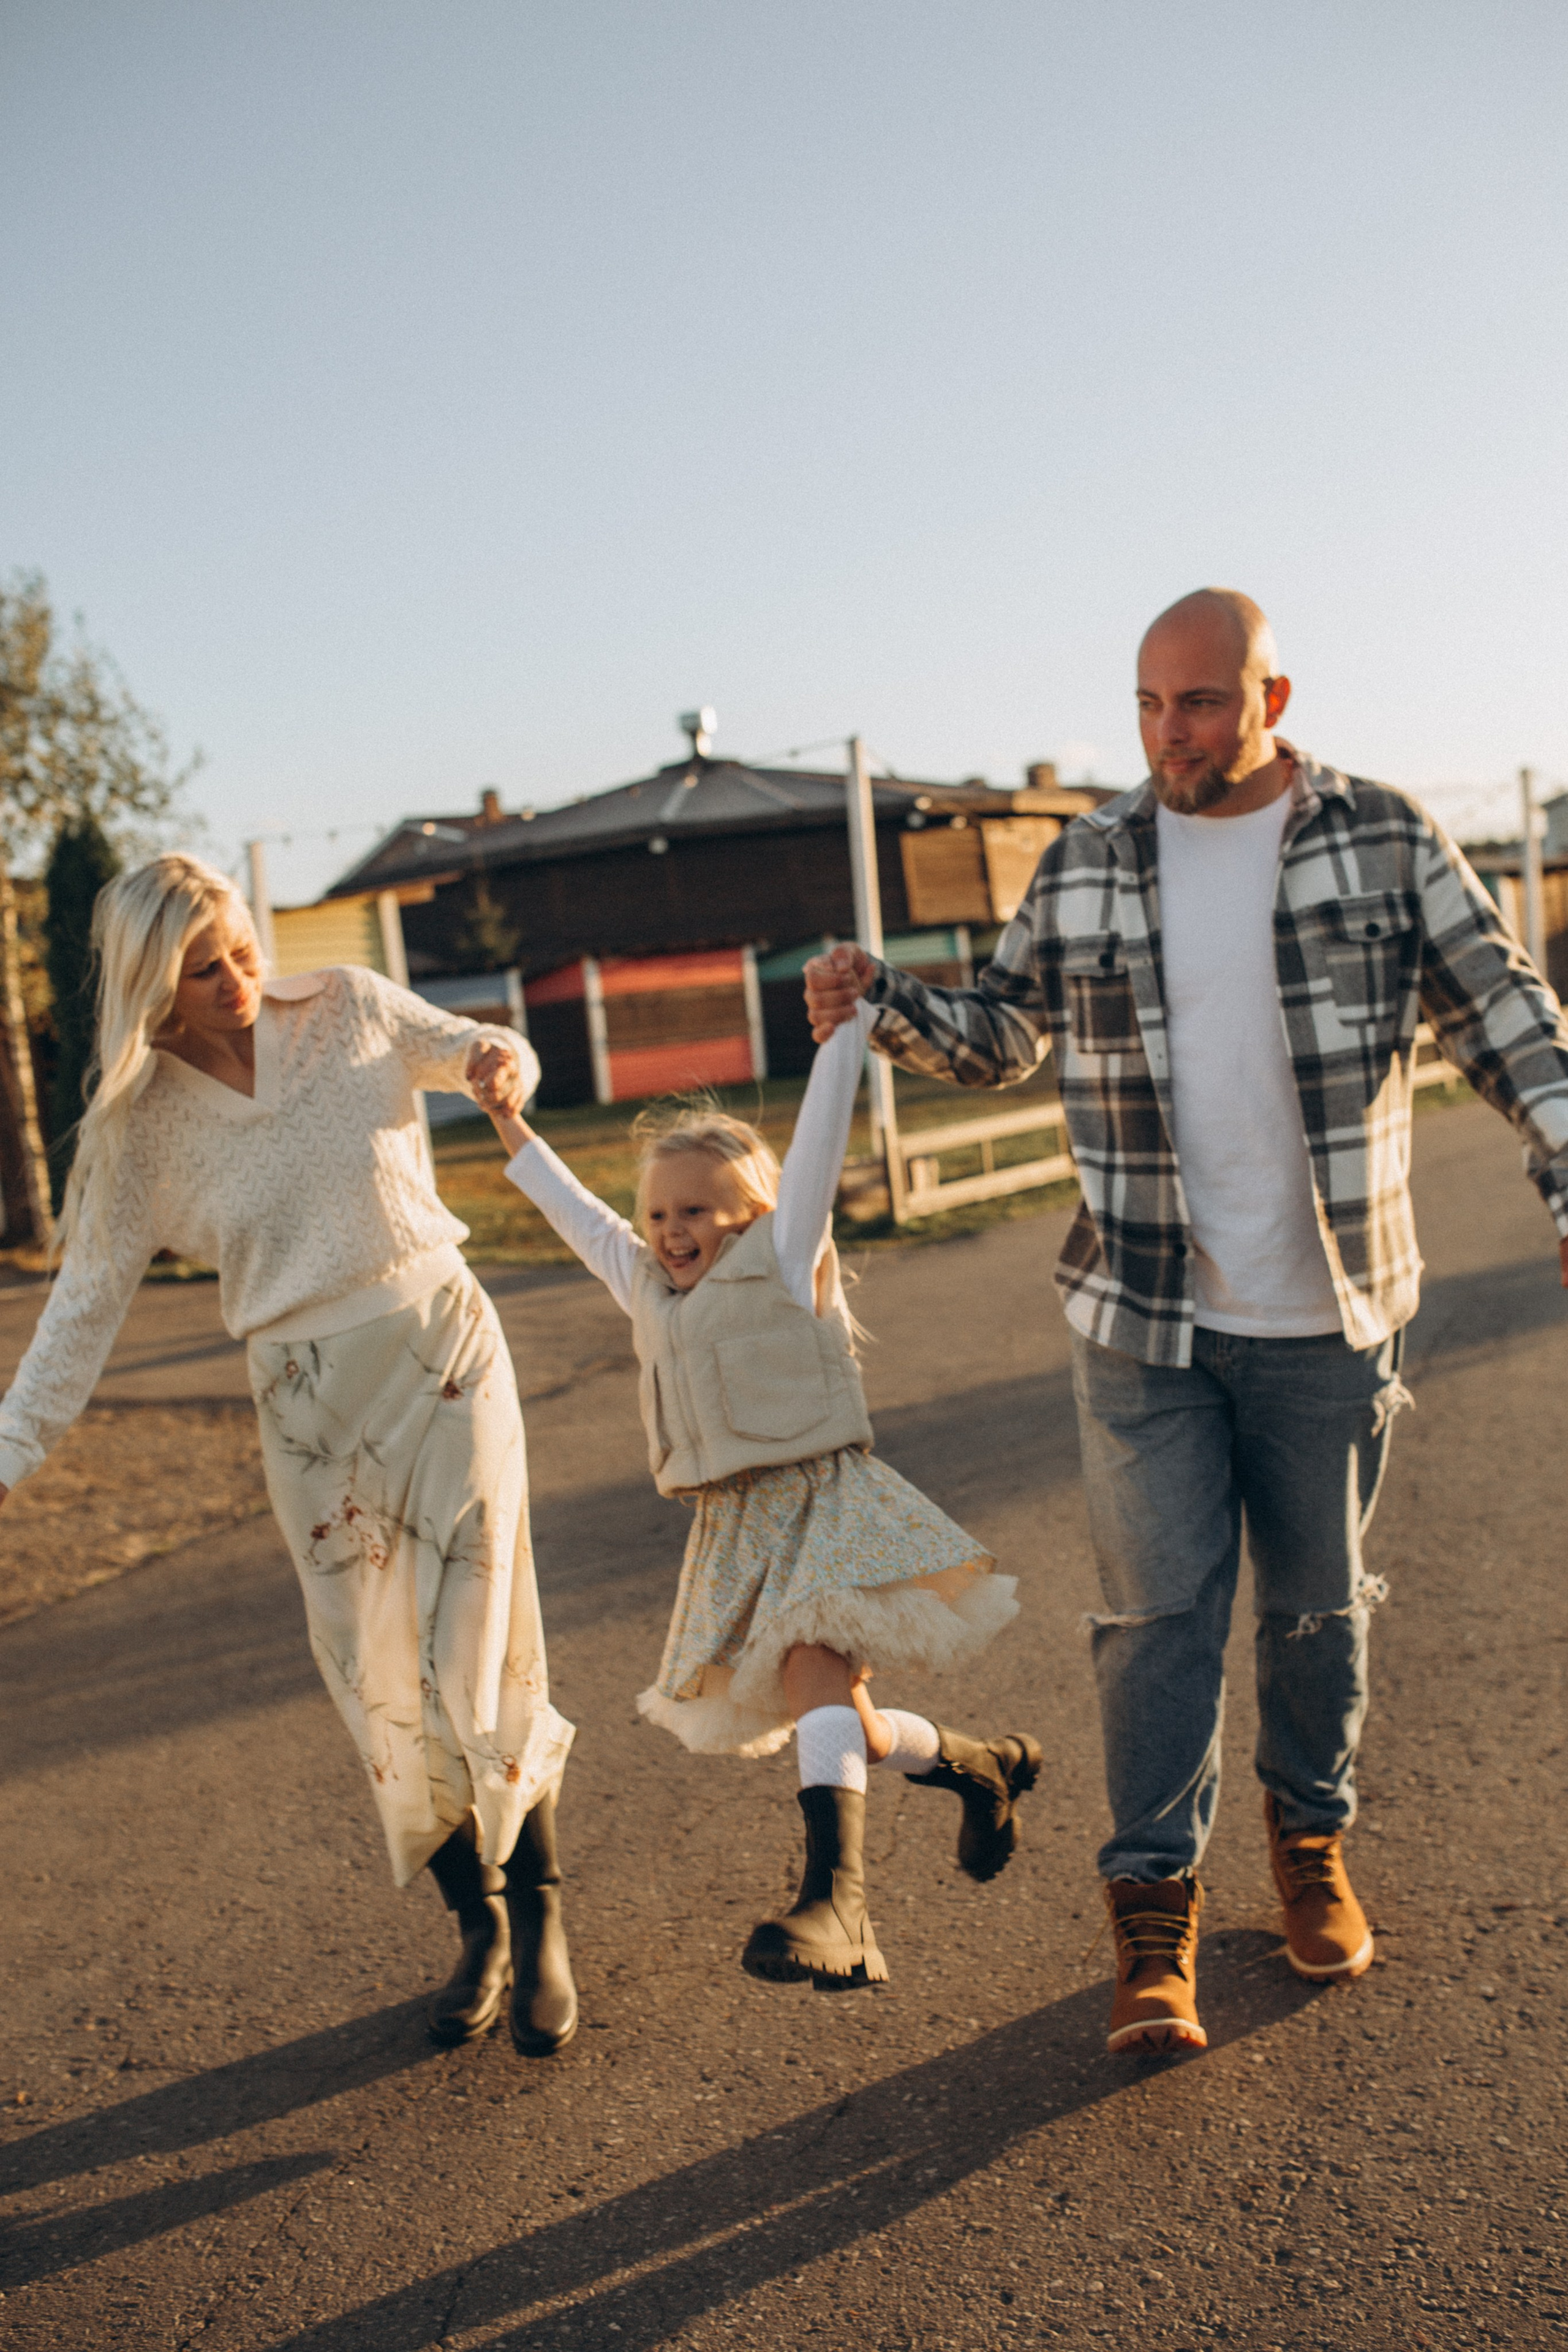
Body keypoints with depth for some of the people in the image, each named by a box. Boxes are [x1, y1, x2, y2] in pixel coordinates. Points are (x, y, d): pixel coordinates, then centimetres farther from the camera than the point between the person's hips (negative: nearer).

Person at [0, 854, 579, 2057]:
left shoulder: (348, 1010, -1)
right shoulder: (141, 1124, -2)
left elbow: (482, 1052, 15)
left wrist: (501, 1058, -9)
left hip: (448, 1357, -1)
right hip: (309, 1405, 1)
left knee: (483, 1661, -3)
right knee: (381, 1690, 5)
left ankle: (541, 1918, 20)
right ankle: (478, 1926, 28)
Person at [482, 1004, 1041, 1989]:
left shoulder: (784, 1260, 0)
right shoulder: (648, 1289, 15)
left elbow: (820, 1139, -5)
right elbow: (581, 1215, 27)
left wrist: (847, 1023, -6)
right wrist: (515, 1131, 35)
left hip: (821, 1500, -6)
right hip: (732, 1529, 6)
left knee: (814, 1673, -26)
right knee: (843, 1727, 7)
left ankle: (834, 1897, -34)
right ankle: (982, 1769, 30)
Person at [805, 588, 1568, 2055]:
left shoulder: (1385, 842, -2)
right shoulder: (1085, 868, 2)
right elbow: (1004, 1032, 12)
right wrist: (882, 1004, -6)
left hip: (1328, 1321, 0)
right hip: (1145, 1325, 0)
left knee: (1317, 1605, 14)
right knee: (1158, 1614, 2)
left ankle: (1310, 1844, 37)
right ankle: (1154, 1908, 15)